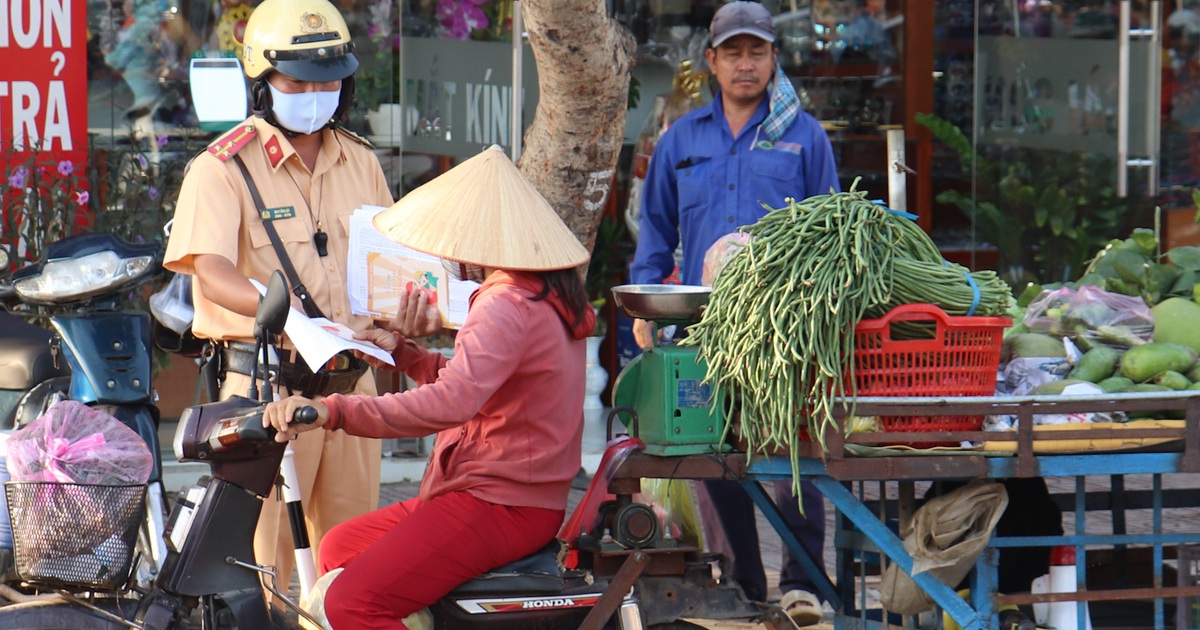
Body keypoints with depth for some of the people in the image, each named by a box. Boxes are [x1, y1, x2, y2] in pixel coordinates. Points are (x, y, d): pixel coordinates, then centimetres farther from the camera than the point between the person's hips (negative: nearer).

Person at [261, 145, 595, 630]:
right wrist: (402, 353, 19)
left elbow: (450, 404, -35)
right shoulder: (548, 298, 15)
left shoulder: (506, 308, -19)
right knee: (339, 548, 20)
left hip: (498, 508, -11)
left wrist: (332, 412, -42)